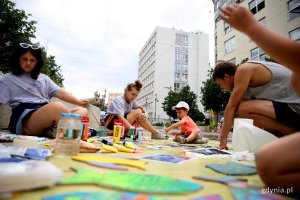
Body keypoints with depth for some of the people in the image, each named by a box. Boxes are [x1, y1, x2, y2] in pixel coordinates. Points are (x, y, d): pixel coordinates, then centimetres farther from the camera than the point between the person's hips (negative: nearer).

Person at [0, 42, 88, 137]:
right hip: (24, 119, -5)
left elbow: (59, 92, 17)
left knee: (82, 110, -15)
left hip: (47, 115, 6)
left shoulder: (43, 78, 27)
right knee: (58, 107, -35)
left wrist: (78, 102, 8)